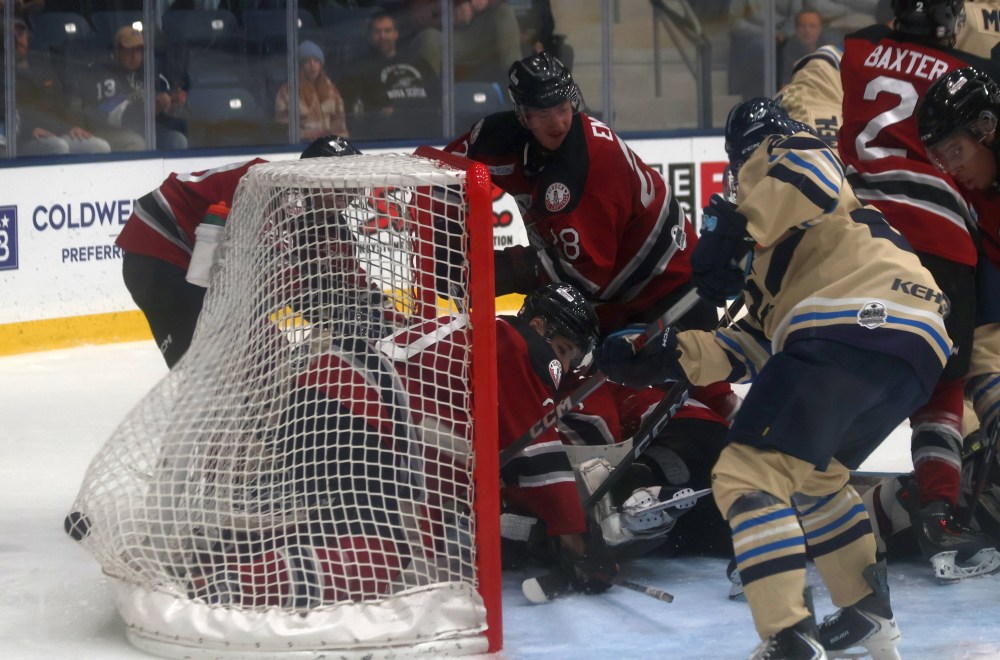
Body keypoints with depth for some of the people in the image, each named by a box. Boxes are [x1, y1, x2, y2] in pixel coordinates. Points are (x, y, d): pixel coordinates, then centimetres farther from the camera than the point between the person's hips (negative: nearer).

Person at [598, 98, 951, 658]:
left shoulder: (776, 153, 15)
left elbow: (812, 173, -12)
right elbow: (758, 347, 26)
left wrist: (736, 230, -10)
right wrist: (672, 357, 20)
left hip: (855, 328, -10)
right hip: (915, 358, 10)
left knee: (748, 474, -11)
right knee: (812, 478, 30)